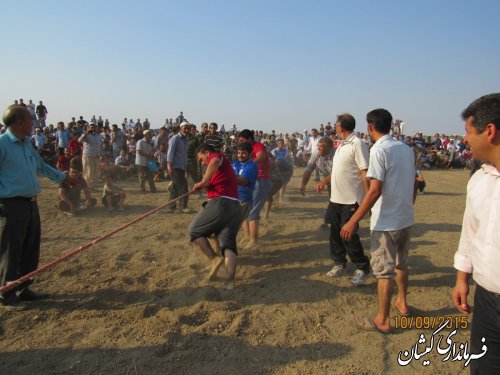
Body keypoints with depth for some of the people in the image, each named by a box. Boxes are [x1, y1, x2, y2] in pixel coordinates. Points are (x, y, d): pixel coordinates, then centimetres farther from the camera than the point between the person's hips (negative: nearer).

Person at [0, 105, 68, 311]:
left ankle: (23, 290, 27)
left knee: (31, 251, 14)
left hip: (31, 204, 8)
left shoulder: (27, 144, 13)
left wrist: (63, 177, 34)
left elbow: (41, 166, 28)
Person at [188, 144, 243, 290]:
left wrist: (203, 182, -15)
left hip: (220, 203, -8)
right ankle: (230, 280, -16)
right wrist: (207, 184, 30)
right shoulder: (224, 165, 33)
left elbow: (215, 162, -21)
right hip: (236, 207, 8)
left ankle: (215, 259, -5)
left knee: (194, 231, 10)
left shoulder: (216, 156, 5)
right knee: (228, 242, 1)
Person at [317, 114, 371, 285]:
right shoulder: (342, 145, 13)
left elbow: (365, 173, -19)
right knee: (335, 232, 15)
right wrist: (325, 182, 26)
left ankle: (362, 268, 14)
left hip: (351, 200, -9)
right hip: (336, 198, 9)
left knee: (348, 234, -4)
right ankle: (339, 263, 31)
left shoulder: (357, 144, -15)